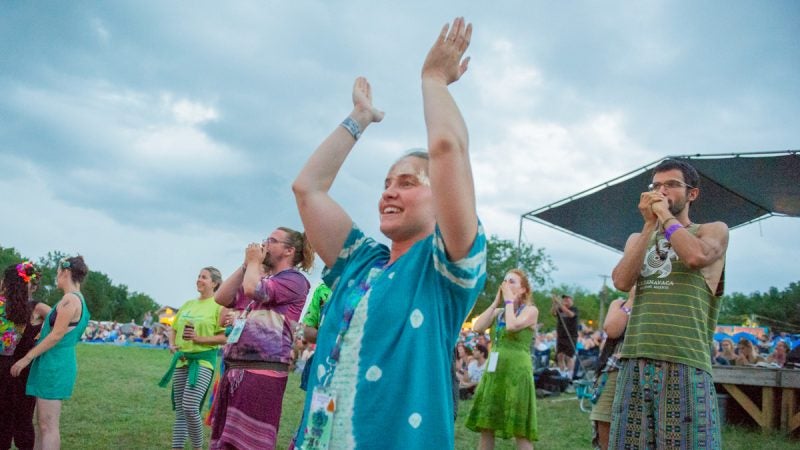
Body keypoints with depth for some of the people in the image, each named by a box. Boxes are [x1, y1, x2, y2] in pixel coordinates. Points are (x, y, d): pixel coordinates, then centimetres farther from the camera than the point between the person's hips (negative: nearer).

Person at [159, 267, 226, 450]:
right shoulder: (188, 304, 15)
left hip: (203, 361, -6)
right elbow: (173, 329, 22)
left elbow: (225, 337, -10)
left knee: (190, 407, -18)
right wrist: (172, 344, 3)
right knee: (179, 410, 8)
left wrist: (199, 339, -20)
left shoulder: (219, 306, -4)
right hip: (182, 361, 6)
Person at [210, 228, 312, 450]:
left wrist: (254, 262, -1)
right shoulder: (261, 278, 23)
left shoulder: (294, 280, -5)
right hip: (234, 368, 9)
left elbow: (252, 290, -20)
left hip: (262, 370, -9)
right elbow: (222, 298, 15)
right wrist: (245, 265, 11)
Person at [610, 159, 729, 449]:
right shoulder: (638, 238, 22)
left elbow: (696, 257, -14)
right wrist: (650, 224, 2)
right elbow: (621, 281, 2)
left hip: (685, 364, -3)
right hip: (635, 364, 4)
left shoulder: (714, 230, 10)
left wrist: (666, 216, 0)